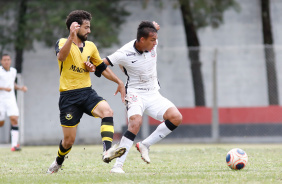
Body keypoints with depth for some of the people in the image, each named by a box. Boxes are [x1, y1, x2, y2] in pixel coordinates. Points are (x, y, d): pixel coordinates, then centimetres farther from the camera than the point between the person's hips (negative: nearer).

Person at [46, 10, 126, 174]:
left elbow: (102, 68, 25)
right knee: (69, 140, 1)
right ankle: (58, 162, 33)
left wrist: (119, 82, 23)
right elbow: (61, 56, -31)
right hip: (69, 96, -4)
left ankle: (107, 151, -41)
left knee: (107, 111, -28)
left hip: (87, 92, 4)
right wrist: (72, 37, -42)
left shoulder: (91, 47, 12)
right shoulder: (63, 43, -6)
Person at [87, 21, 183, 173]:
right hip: (135, 93, -6)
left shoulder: (153, 45, -5)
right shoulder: (125, 53, -19)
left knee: (176, 117, -15)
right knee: (135, 123, -32)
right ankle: (118, 165, -27)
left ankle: (145, 145, -1)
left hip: (153, 94, 6)